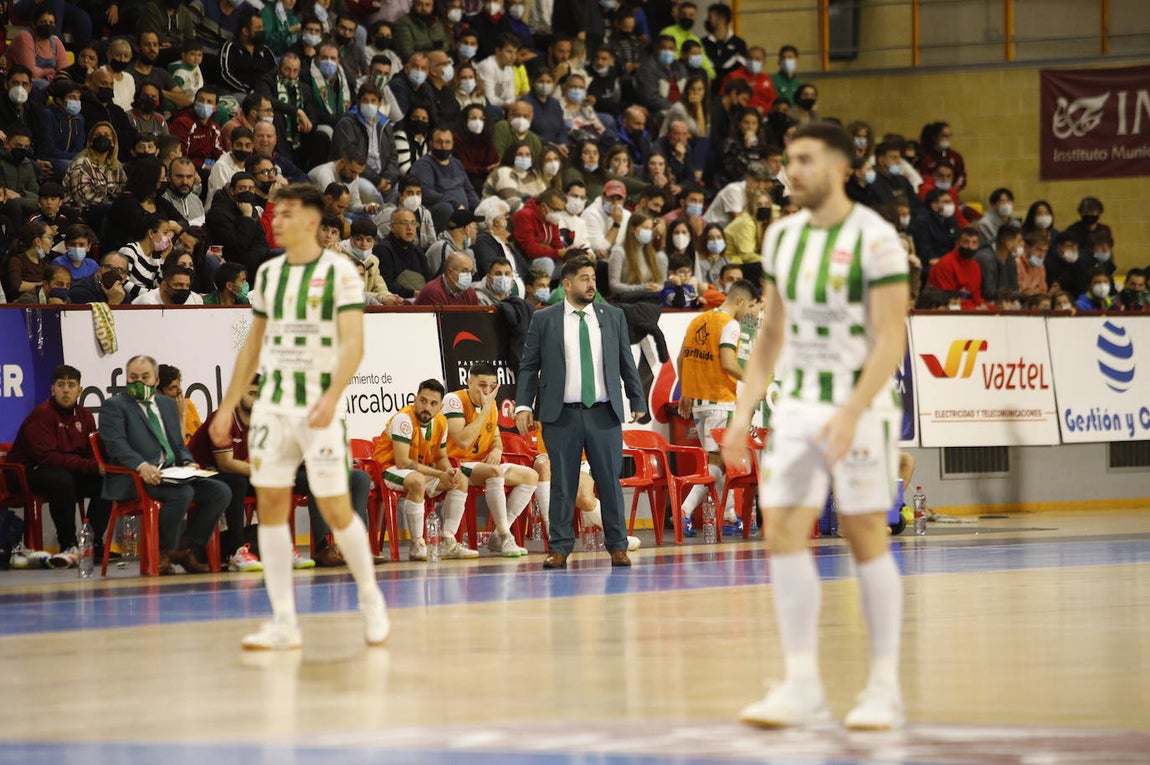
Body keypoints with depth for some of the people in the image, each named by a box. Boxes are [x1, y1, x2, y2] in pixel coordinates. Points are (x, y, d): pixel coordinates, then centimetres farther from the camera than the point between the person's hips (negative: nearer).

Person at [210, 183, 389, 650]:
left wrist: (332, 397, -28)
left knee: (336, 508, -5)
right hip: (272, 404, 5)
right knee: (271, 505, -1)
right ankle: (284, 624, 1)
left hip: (320, 407, -5)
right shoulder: (268, 273, 12)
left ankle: (371, 600, 18)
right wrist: (228, 408, 15)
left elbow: (353, 343, -14)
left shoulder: (339, 272, -6)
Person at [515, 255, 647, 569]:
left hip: (605, 414, 2)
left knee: (610, 481, 3)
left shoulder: (613, 316, 11)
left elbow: (627, 363, 14)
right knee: (562, 484, 1)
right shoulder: (544, 319, 4)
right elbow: (529, 366, 4)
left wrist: (638, 402, 11)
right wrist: (523, 405, -6)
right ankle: (559, 549, 7)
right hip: (562, 415, -2)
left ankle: (618, 546, 10)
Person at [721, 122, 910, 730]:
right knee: (783, 534, -3)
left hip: (861, 404, -6)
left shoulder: (875, 239, -12)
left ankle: (885, 686, 9)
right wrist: (743, 413, 8)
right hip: (797, 404, 6)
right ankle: (802, 686, 1)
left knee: (866, 538, 0)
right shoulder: (782, 237, 9)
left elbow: (892, 339, -16)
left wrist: (851, 414, -25)